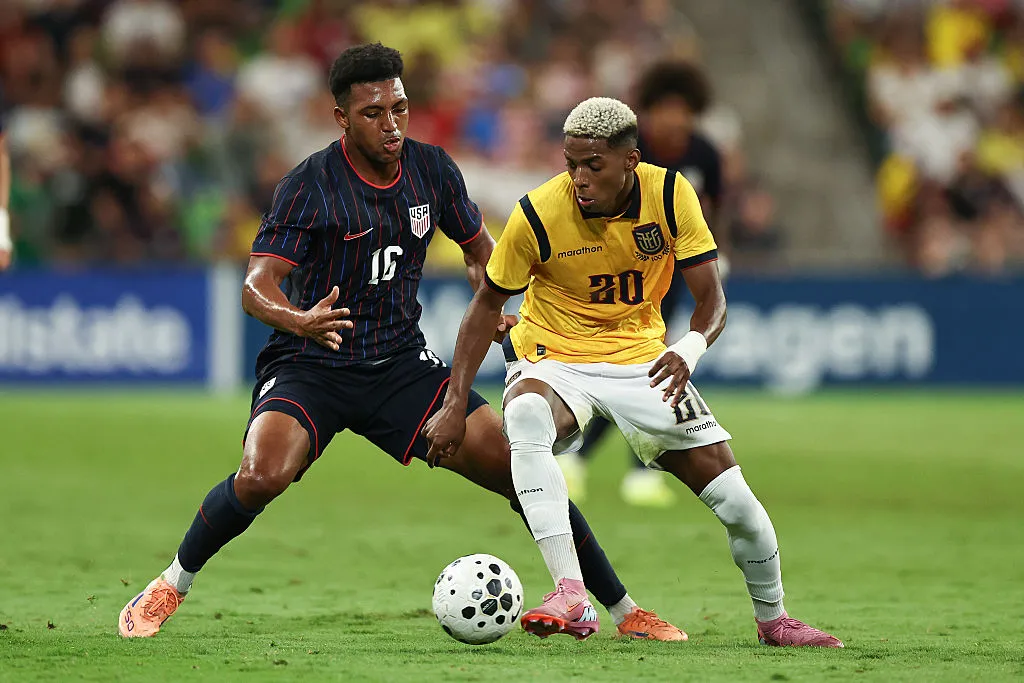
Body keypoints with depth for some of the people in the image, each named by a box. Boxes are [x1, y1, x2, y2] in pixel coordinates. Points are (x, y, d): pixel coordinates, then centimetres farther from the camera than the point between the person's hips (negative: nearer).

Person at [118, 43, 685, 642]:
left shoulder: (432, 168, 0)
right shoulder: (310, 185, -14)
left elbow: (480, 249, 17)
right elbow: (258, 285, -20)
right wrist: (299, 320, -42)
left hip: (403, 363, 4)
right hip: (311, 367, -4)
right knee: (261, 479, -32)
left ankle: (624, 609, 8)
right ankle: (171, 586, -6)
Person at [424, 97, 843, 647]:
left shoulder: (670, 194, -15)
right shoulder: (538, 214, -20)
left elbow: (711, 298, -12)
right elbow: (488, 302, -6)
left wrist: (690, 350, -36)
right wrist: (455, 404, -12)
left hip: (643, 361, 2)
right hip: (554, 361, -2)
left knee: (735, 499, -5)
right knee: (525, 416, -40)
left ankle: (773, 618, 26)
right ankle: (570, 595, -44)